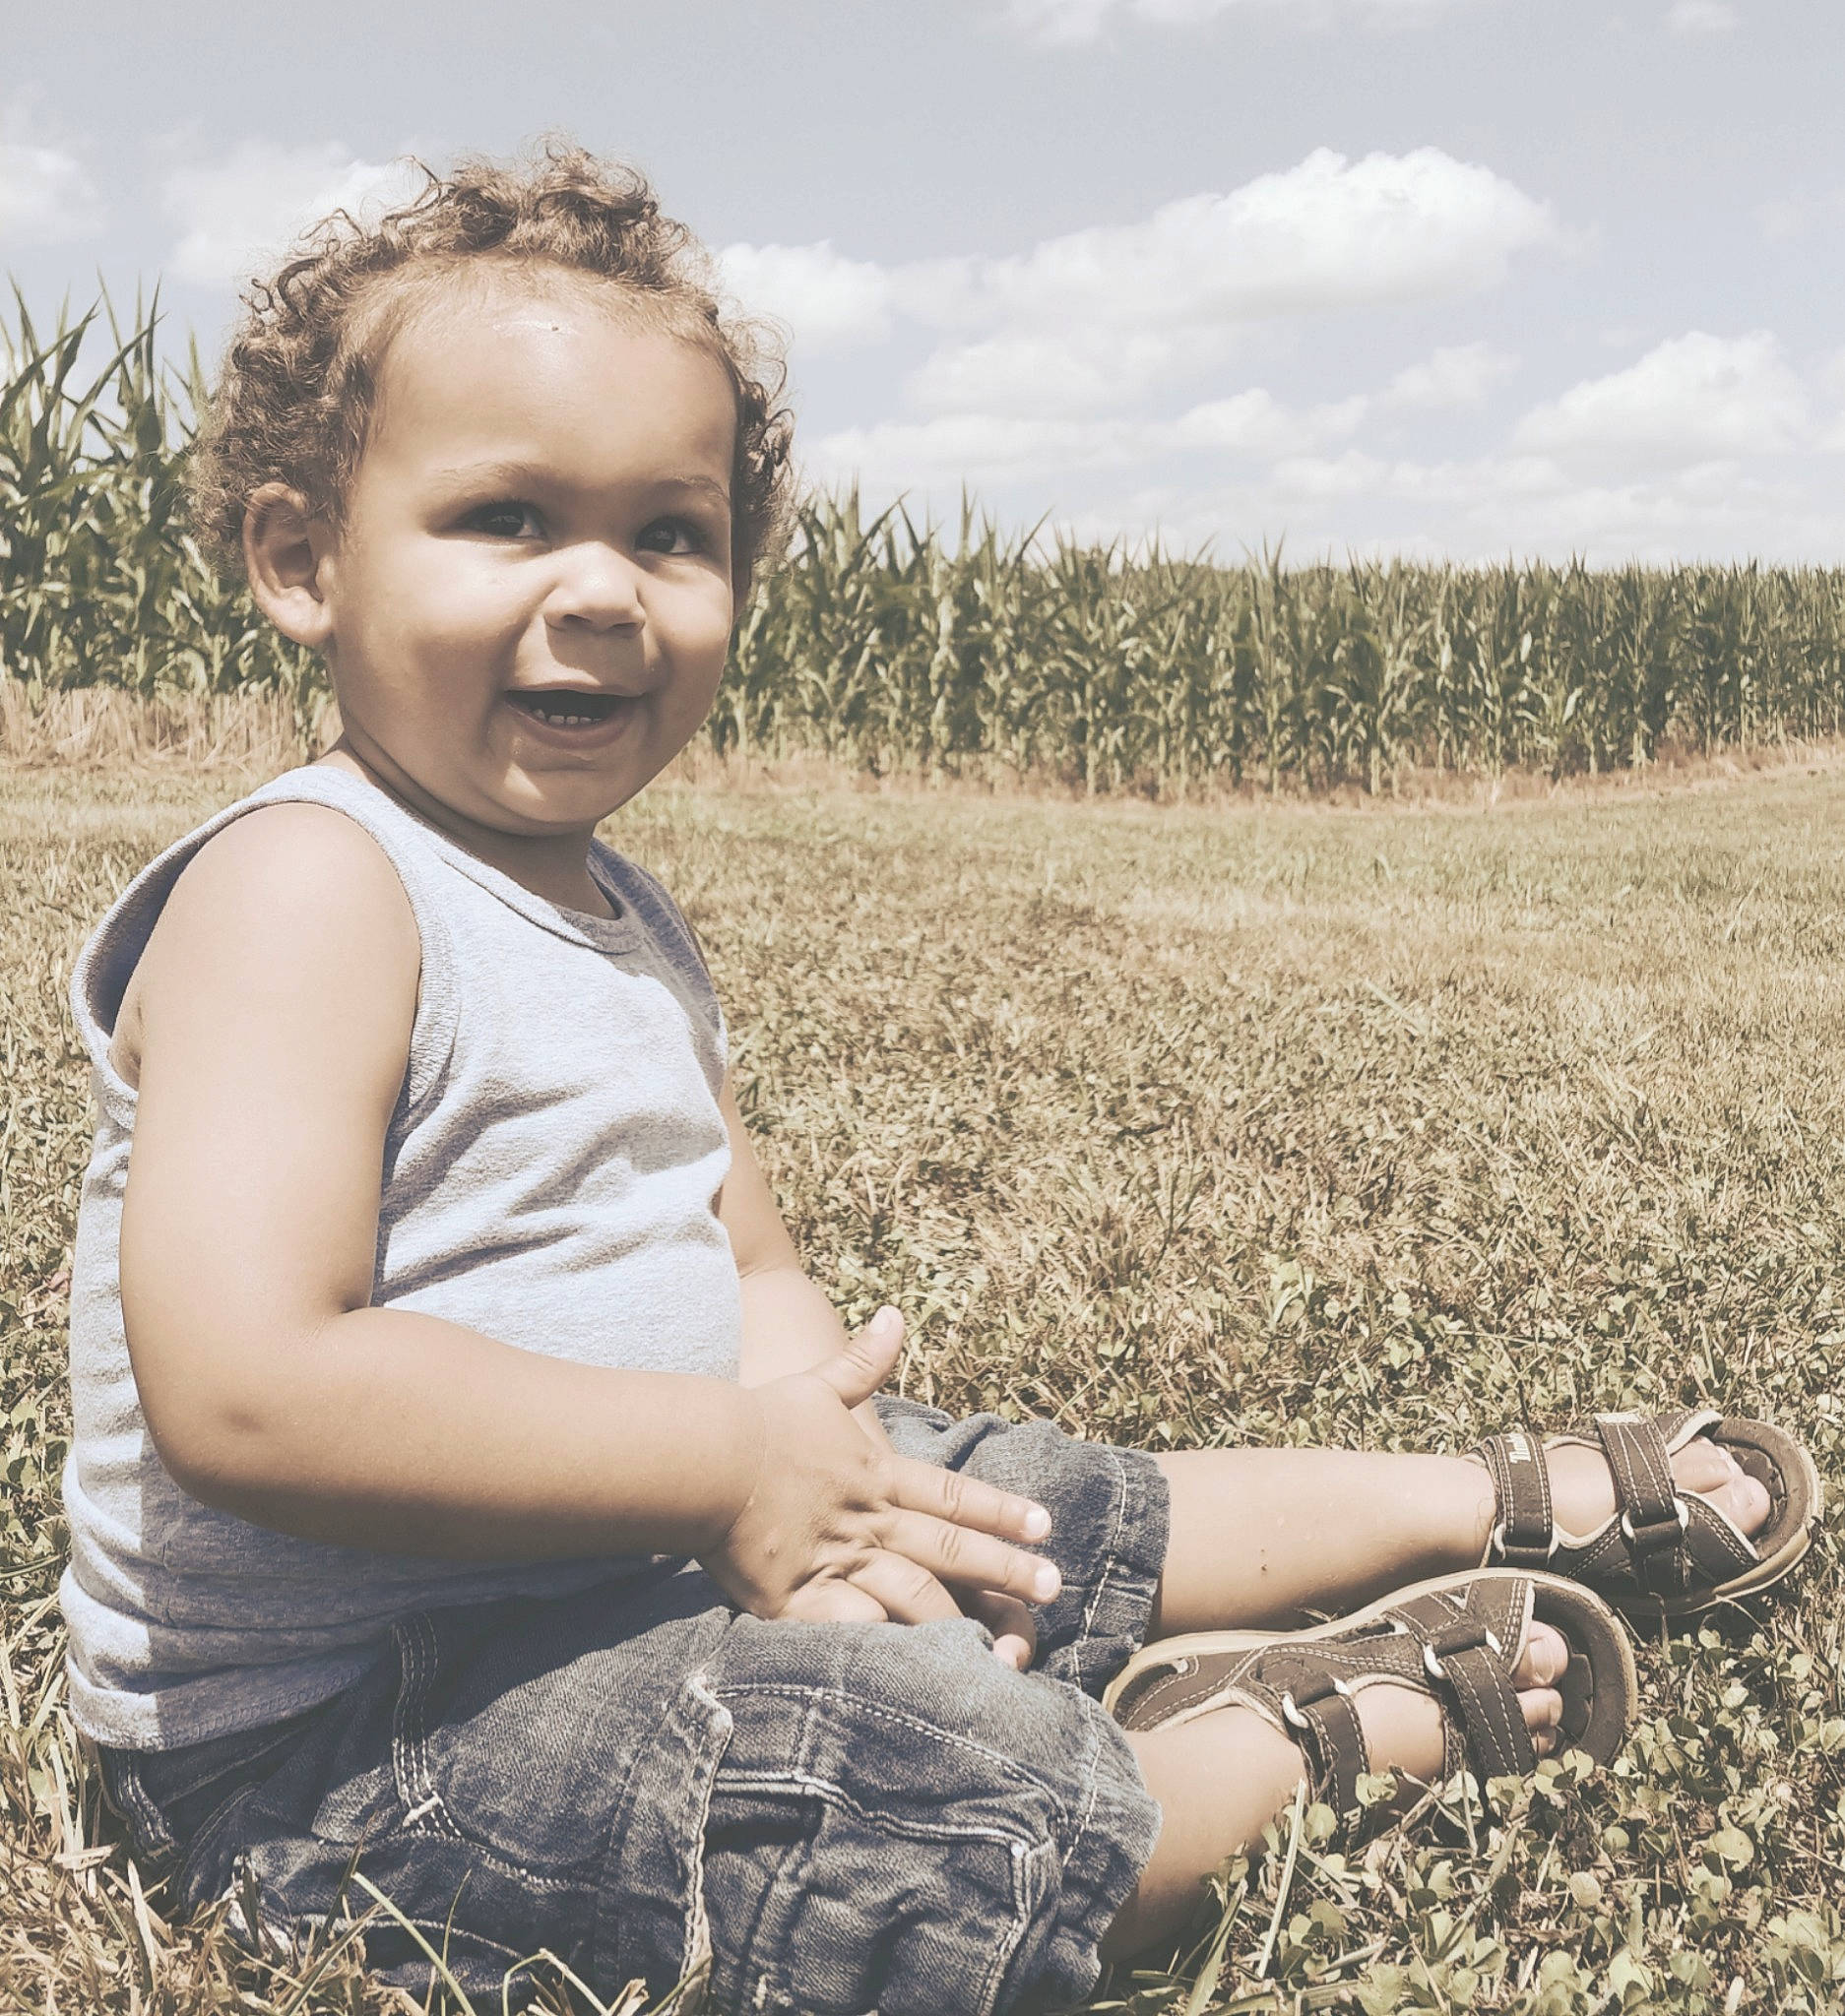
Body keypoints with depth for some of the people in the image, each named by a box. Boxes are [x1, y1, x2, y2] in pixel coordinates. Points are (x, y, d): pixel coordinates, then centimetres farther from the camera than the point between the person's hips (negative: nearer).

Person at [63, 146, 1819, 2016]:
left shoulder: (619, 920, 8)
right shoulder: (306, 889, -22)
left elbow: (753, 1269, 11)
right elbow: (244, 1392, -31)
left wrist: (826, 1485, -12)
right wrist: (731, 1459, -24)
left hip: (628, 1563, 9)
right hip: (339, 1734, -9)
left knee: (1051, 1516, 13)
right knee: (1011, 1799, -23)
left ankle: (1516, 1497, 34)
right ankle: (1344, 1726, 6)